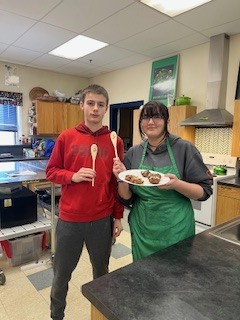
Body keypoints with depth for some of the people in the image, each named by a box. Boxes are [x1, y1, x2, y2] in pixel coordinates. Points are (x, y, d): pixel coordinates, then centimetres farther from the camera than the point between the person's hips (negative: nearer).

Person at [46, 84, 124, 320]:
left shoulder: (115, 141, -1)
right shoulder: (66, 137, -3)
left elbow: (118, 182, 2)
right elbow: (51, 171, 3)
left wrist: (118, 217, 3)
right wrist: (73, 176, -17)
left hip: (103, 219, 1)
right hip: (69, 218, 0)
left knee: (101, 270, 20)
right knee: (61, 273, 17)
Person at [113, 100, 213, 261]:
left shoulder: (184, 148, -9)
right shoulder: (133, 153, 0)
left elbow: (205, 191, -7)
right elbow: (127, 199, 3)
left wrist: (177, 184, -24)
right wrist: (122, 179, -16)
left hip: (176, 230, -2)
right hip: (142, 230, 3)